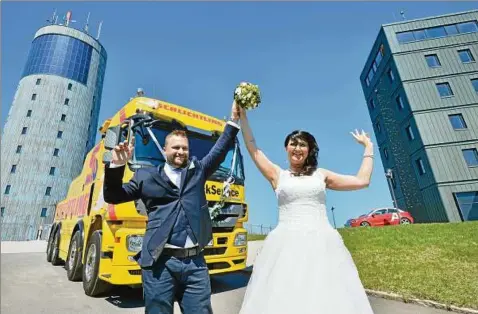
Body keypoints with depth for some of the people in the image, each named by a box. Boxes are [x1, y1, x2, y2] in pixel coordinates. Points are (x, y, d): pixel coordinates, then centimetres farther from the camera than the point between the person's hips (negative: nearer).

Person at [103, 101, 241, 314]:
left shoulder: (198, 170, 16)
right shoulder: (146, 175, 10)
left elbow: (220, 150, 11)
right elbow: (113, 197, 11)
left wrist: (234, 119, 6)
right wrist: (117, 166, -3)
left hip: (195, 262, 2)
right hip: (160, 263, -1)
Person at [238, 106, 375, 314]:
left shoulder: (321, 174, 15)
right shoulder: (278, 175, 12)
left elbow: (362, 180, 14)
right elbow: (252, 148, 9)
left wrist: (368, 148, 22)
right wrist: (243, 115, 8)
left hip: (321, 244, 2)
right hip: (287, 245, -1)